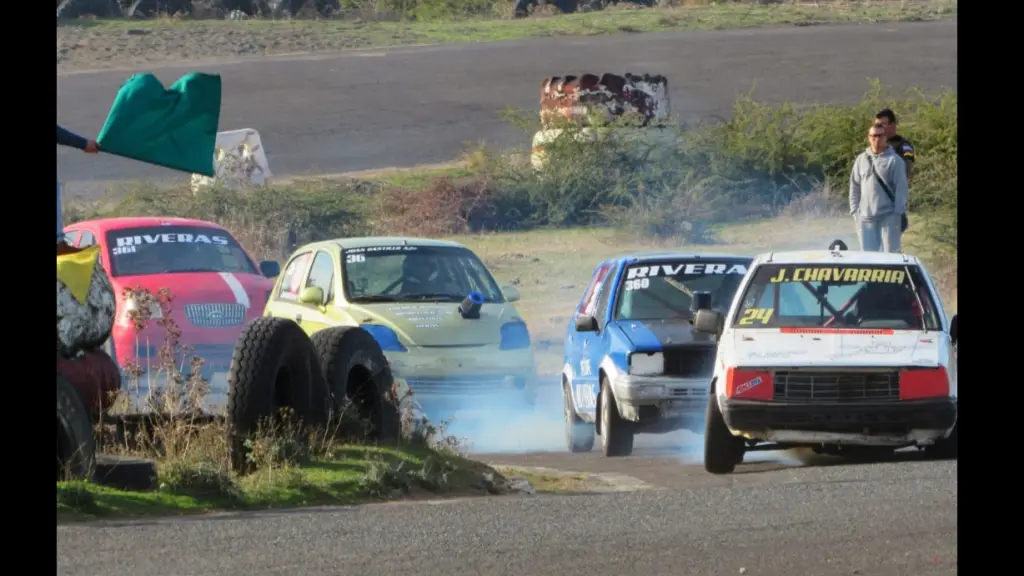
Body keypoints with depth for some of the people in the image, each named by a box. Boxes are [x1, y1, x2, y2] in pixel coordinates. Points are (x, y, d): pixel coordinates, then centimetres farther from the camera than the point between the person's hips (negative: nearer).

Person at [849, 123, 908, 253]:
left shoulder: (894, 160, -2)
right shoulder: (861, 160, 9)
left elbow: (901, 188, -4)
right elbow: (854, 187, 13)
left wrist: (899, 212, -10)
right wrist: (854, 210, 6)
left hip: (888, 216, -3)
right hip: (865, 217, 3)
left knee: (890, 251, -3)